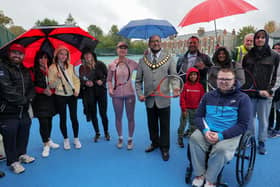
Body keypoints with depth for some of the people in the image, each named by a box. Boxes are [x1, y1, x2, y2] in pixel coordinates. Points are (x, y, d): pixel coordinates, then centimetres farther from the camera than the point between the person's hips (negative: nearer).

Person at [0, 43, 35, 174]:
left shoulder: (25, 71, 14)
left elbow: (31, 87, 14)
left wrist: (29, 98, -6)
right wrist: (23, 100, -13)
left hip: (23, 111, 7)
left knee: (24, 134, 18)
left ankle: (22, 154, 38)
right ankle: (13, 161, 20)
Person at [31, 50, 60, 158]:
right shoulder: (34, 71, -3)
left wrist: (51, 91, -13)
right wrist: (43, 91, -18)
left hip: (50, 99, 4)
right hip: (39, 100, -3)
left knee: (49, 120, 11)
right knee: (43, 122, -5)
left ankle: (48, 140, 29)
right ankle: (46, 145, 7)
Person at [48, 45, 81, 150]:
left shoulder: (70, 66, 6)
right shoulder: (52, 67, -2)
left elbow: (76, 79, 10)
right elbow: (51, 85, -4)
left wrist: (77, 89, -4)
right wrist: (57, 78, -21)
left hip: (72, 95, 2)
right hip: (60, 96, -2)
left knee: (74, 117, 3)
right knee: (63, 118, 7)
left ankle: (76, 139, 19)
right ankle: (66, 140, 23)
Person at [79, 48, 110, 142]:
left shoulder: (100, 64, -3)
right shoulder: (82, 68, 2)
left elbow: (107, 75, 3)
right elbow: (80, 81, 6)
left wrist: (102, 81, -15)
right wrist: (85, 83, -14)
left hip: (101, 92, -2)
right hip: (89, 94, 2)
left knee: (103, 113, 2)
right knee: (93, 114, 8)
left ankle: (106, 132, 24)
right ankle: (97, 133, 26)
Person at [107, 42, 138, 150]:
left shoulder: (132, 63, -4)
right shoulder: (112, 65, -1)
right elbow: (109, 80, 8)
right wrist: (110, 89, -7)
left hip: (129, 93, -1)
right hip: (117, 95, 1)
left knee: (130, 117, 8)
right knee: (118, 117, 12)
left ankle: (130, 139, 27)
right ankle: (120, 138, 33)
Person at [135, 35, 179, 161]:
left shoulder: (169, 59, -1)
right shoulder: (142, 60, 5)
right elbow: (138, 80, 6)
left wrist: (176, 89, -26)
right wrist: (139, 93, -7)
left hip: (163, 99, -2)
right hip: (149, 99, 3)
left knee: (165, 125, 8)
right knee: (152, 124, 18)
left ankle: (165, 148, 27)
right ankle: (155, 143, 41)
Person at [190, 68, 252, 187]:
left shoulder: (242, 98, -1)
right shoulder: (208, 96, 10)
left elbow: (243, 125, -6)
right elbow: (198, 116, 9)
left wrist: (221, 135, -18)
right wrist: (205, 130, -13)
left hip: (229, 134, -2)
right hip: (207, 131, 3)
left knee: (221, 148, -34)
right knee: (194, 138, -28)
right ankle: (199, 174, -7)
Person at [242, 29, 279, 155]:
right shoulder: (248, 55, 8)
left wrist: (268, 90, -7)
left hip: (265, 93, -1)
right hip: (249, 92, 1)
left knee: (263, 119, 5)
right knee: (250, 117, 7)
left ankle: (261, 143, 19)